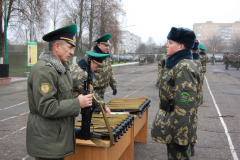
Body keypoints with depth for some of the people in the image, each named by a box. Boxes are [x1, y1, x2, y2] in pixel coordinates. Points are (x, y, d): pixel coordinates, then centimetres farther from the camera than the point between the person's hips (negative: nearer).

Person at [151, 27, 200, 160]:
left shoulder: (184, 68, -23)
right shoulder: (175, 64, 9)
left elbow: (186, 107, -26)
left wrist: (182, 138, -25)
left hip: (177, 128, -10)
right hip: (171, 123, 10)